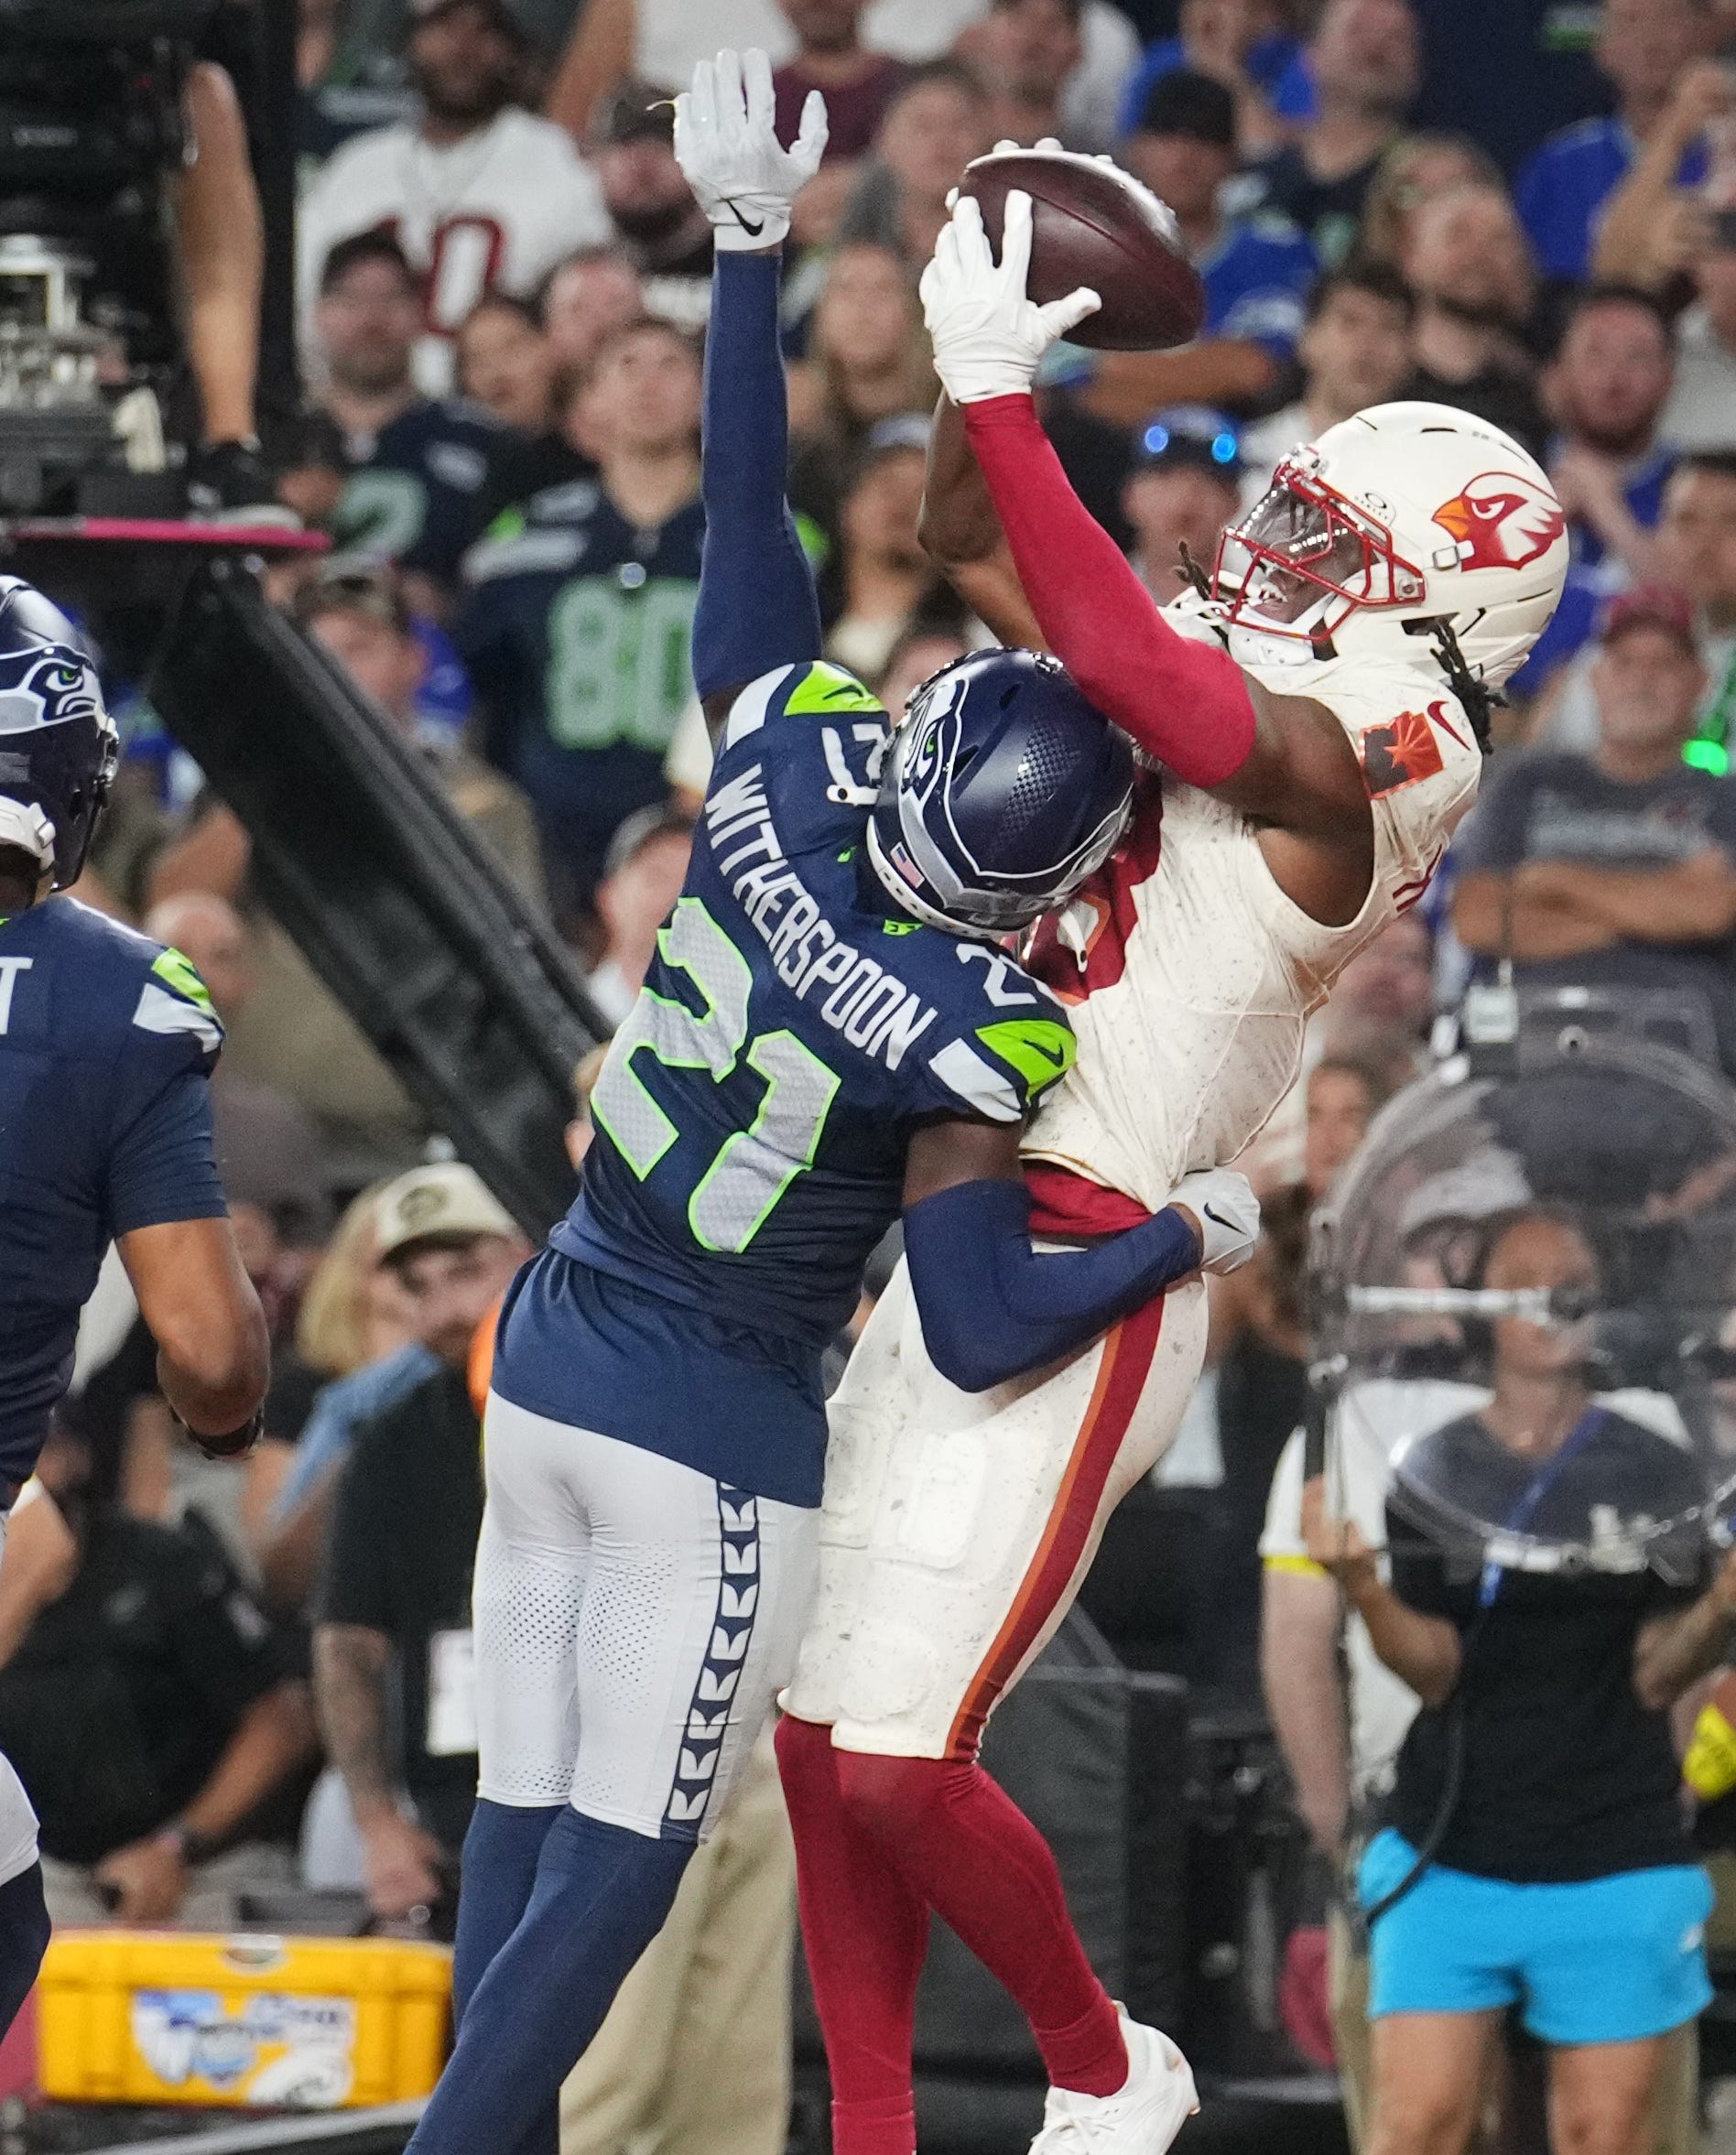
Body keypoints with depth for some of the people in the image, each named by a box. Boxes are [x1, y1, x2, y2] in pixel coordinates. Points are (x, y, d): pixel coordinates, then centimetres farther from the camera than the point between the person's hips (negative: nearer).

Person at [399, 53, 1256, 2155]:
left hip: (549, 1358, 6)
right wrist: (1192, 1237, -3)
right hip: (716, 1447, -6)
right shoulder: (981, 1038, -23)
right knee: (610, 1883, -1)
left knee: (521, 1828, 10)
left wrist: (748, 242, 3)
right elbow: (983, 1327, -17)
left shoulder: (779, 778, -11)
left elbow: (744, 512, -3)